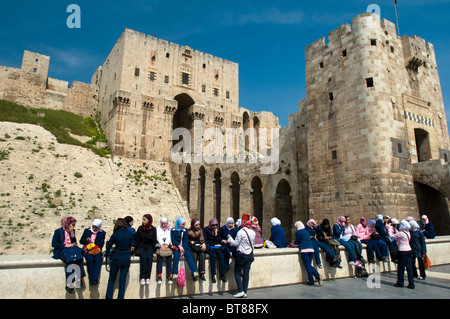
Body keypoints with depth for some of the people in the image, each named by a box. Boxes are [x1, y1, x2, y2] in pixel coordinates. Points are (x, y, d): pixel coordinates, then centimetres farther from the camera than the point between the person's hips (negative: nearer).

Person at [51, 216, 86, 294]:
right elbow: (53, 244, -6)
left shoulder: (72, 231, 15)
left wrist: (72, 233, -3)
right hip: (61, 251, -4)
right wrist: (66, 245, -13)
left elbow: (74, 242, 9)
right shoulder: (58, 231, 1)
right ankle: (69, 284, -30)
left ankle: (79, 278, -28)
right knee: (69, 259, -34)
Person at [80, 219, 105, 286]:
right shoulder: (87, 230, 17)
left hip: (97, 250, 0)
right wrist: (86, 240, -6)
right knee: (90, 259, -32)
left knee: (98, 259, -33)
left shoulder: (102, 233, 11)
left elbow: (101, 244, 3)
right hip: (87, 250, 1)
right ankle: (91, 279, -27)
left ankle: (95, 279, -38)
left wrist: (92, 243, -9)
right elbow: (81, 241, 16)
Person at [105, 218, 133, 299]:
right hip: (127, 259, 3)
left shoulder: (115, 234, -12)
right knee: (123, 280, 10)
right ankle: (120, 297, 12)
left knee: (112, 279, 14)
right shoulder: (129, 234, -3)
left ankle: (108, 297, 13)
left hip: (117, 259, -2)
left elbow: (108, 247, 1)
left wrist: (107, 242, 19)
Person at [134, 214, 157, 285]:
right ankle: (142, 277, -24)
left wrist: (154, 252, -7)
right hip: (141, 247, 0)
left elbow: (154, 241, 0)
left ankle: (147, 277, -22)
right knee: (143, 257, -27)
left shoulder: (153, 229, -2)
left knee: (149, 258, -27)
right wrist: (134, 249, -9)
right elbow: (136, 240, 2)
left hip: (149, 247, 0)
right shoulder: (140, 228, -1)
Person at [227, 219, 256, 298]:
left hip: (241, 254, -6)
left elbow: (235, 243, -11)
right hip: (250, 254, 6)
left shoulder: (241, 232, -16)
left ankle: (240, 291, -1)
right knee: (246, 273, 8)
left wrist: (229, 238, 2)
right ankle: (245, 292, 11)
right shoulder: (253, 232, 3)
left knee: (237, 272, 6)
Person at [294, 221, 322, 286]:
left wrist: (294, 244, 27)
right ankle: (317, 275, -10)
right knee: (309, 265, 12)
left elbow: (297, 242, 4)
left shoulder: (298, 232, 0)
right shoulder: (306, 231, 20)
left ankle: (311, 281, 1)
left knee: (307, 265, -1)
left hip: (304, 249, -6)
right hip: (311, 249, 6)